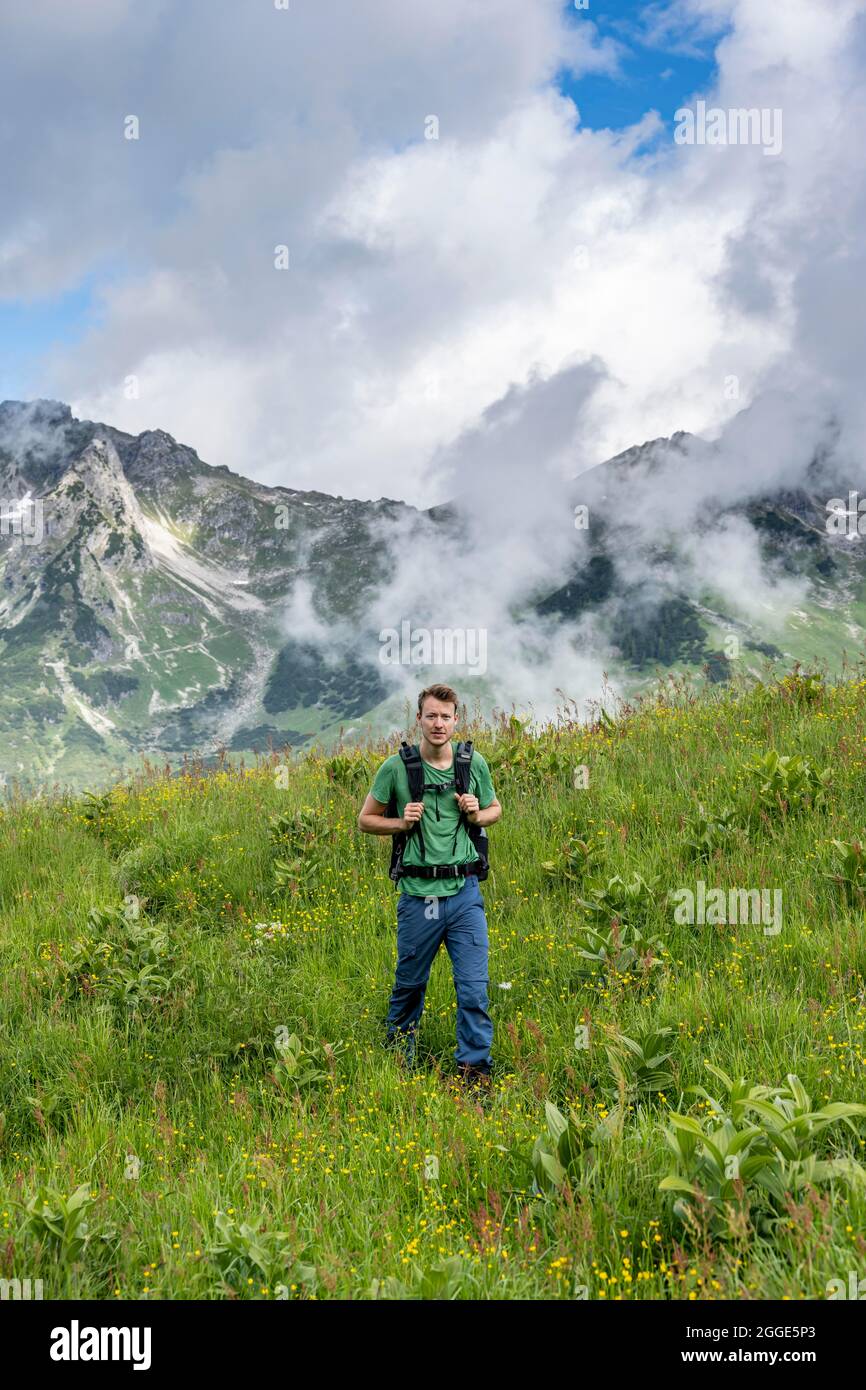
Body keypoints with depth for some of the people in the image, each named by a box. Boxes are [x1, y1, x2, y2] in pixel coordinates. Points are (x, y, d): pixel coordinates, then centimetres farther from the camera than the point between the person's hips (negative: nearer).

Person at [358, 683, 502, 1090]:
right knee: (409, 984, 13)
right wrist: (401, 822, -11)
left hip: (464, 892, 1)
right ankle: (397, 1055, 35)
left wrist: (477, 814, -3)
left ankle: (474, 1065, 6)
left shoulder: (474, 764, 2)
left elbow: (495, 809, 19)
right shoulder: (396, 767, -4)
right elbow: (366, 820, 7)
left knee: (474, 986, -4)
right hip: (418, 894, -1)